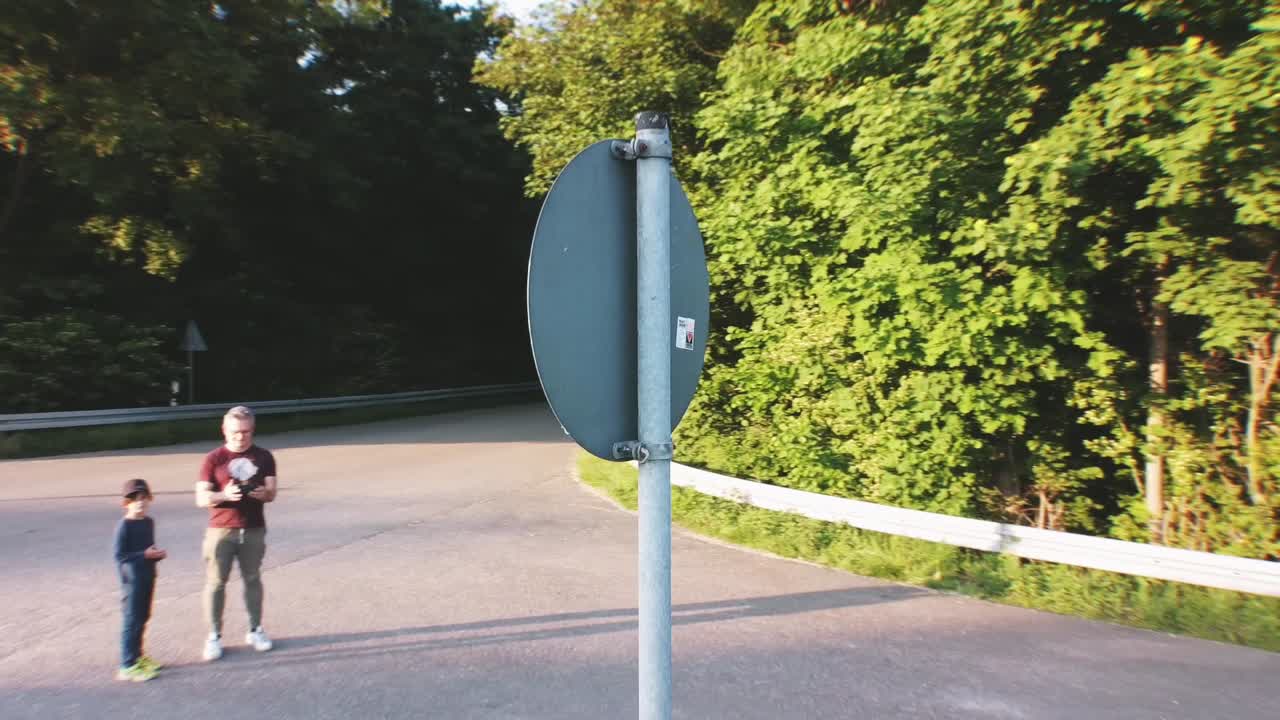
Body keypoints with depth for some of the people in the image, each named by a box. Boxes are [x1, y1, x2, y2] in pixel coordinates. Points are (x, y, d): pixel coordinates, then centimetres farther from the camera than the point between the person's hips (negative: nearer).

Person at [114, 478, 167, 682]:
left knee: (142, 619, 17)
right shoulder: (124, 525, -14)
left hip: (148, 577, 8)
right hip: (132, 579, -7)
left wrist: (158, 554, 0)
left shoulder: (149, 522, 8)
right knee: (132, 621, -3)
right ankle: (127, 666, 3)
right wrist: (144, 555, -22)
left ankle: (136, 656, 30)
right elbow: (119, 555, -16)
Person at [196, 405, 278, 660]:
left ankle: (255, 630, 20)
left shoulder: (264, 457, 5)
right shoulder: (213, 459, 0)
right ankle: (214, 636, 11)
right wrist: (223, 495, -24)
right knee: (216, 582, 0)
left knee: (253, 579, 9)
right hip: (221, 530, -1)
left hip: (254, 530, 1)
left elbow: (272, 493, 4)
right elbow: (201, 498, -4)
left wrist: (264, 493, -20)